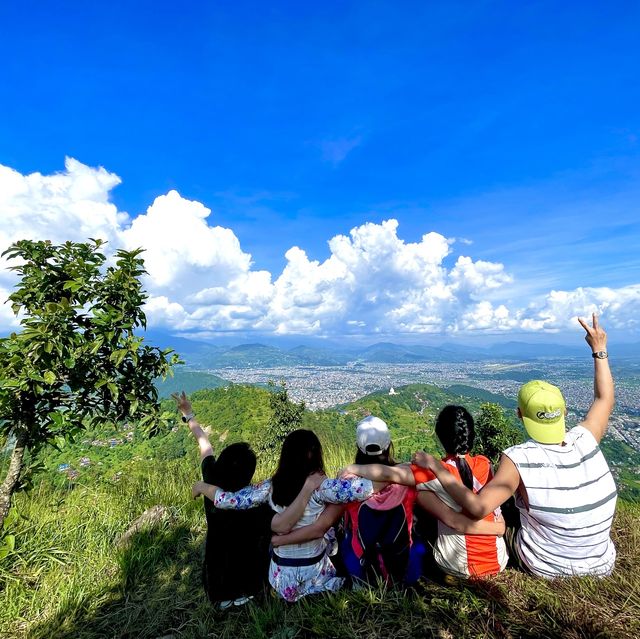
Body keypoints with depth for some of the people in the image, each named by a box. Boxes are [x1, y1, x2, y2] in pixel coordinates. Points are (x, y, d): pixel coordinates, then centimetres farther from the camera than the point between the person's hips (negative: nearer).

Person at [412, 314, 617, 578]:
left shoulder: (518, 458, -29)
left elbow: (478, 507, -37)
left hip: (545, 568, -3)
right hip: (602, 567, 4)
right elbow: (605, 400, -1)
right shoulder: (585, 441, -19)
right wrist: (599, 349, 7)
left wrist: (436, 468, -28)